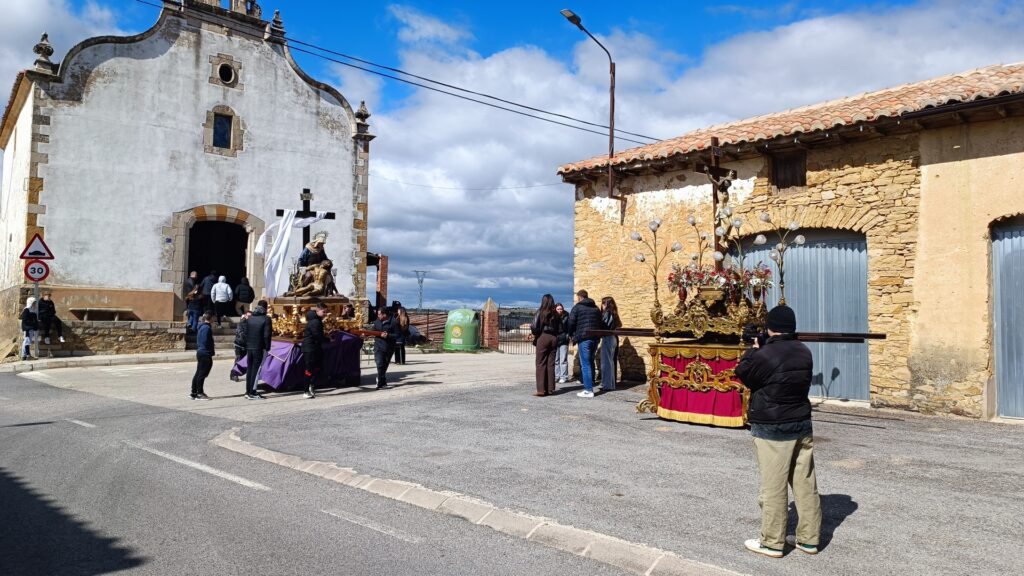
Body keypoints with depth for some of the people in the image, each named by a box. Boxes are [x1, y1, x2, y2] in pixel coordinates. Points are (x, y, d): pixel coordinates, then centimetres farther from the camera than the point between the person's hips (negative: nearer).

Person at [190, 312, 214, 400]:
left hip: (200, 352, 10)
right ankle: (200, 393, 0)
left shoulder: (201, 327, 15)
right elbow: (206, 342, -21)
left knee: (198, 373, 14)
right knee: (202, 374, -4)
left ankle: (194, 393, 19)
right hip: (205, 354, -10)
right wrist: (210, 352, -15)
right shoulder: (206, 328, -16)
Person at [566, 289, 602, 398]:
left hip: (583, 339, -6)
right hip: (595, 338, 6)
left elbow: (571, 324, -3)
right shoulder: (596, 308, 18)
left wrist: (573, 336, 11)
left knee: (585, 364, -5)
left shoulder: (577, 308, -1)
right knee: (591, 362, 17)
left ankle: (588, 390, -8)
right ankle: (591, 385, 20)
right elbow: (600, 324, 17)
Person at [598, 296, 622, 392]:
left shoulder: (607, 313, -12)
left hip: (607, 339, -9)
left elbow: (603, 327, -15)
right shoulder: (613, 314, 13)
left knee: (606, 362, -4)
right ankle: (611, 384, 18)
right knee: (611, 362, 13)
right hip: (613, 338, 9)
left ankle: (607, 385, -2)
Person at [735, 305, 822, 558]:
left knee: (774, 487, 2)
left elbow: (743, 374, -5)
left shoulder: (765, 355, -20)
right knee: (805, 484, 12)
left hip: (772, 429, -7)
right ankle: (808, 539, 23)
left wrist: (753, 349, 8)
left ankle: (772, 542, 12)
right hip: (801, 424, 7)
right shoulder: (804, 352, 2)